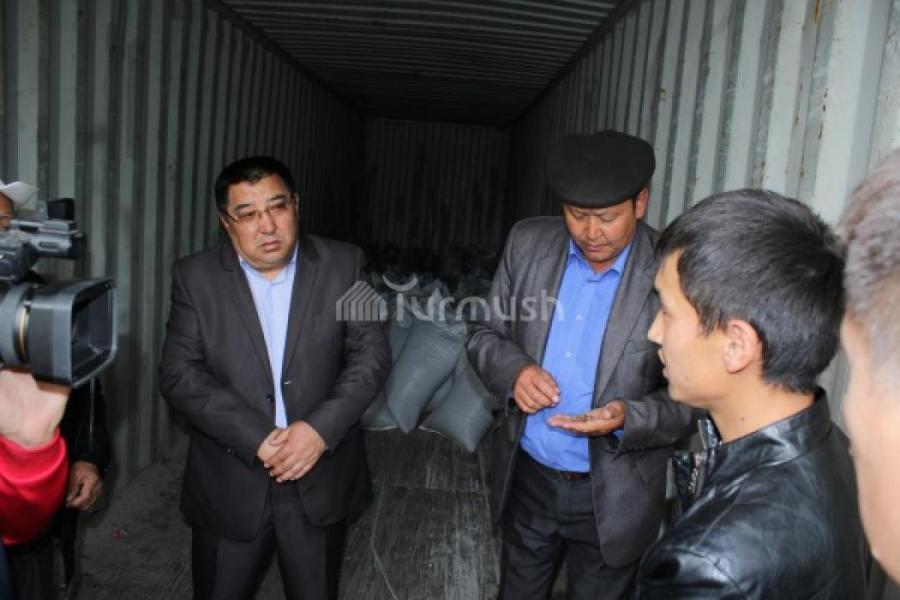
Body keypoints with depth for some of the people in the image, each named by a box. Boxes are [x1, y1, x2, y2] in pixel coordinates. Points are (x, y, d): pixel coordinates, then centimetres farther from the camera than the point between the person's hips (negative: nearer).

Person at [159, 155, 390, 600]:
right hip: (228, 485, 0)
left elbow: (371, 354, -5)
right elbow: (179, 375, -9)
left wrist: (321, 428, -18)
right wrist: (258, 439, -20)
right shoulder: (195, 277, -5)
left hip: (322, 479, 0)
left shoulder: (343, 265, -4)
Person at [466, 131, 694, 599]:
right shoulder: (528, 243, -7)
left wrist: (627, 418, -29)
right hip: (526, 479, 3)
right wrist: (513, 370, -19)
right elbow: (484, 335, 2)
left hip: (613, 498, -3)